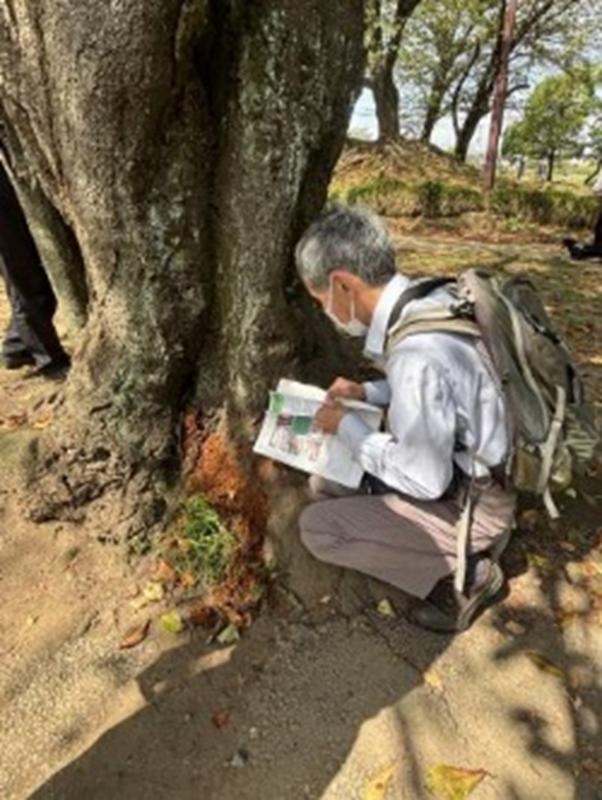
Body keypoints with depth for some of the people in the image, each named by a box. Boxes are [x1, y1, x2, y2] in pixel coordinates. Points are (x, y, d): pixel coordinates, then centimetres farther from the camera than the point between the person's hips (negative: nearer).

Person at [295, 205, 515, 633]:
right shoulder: (430, 297, -6)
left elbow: (424, 481, -26)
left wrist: (347, 426, -14)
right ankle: (469, 541, 14)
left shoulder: (417, 355, -35)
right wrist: (367, 392, 2)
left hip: (470, 501, -8)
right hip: (460, 462, 9)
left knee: (318, 527, -12)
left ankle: (466, 573, 3)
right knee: (325, 483, 12)